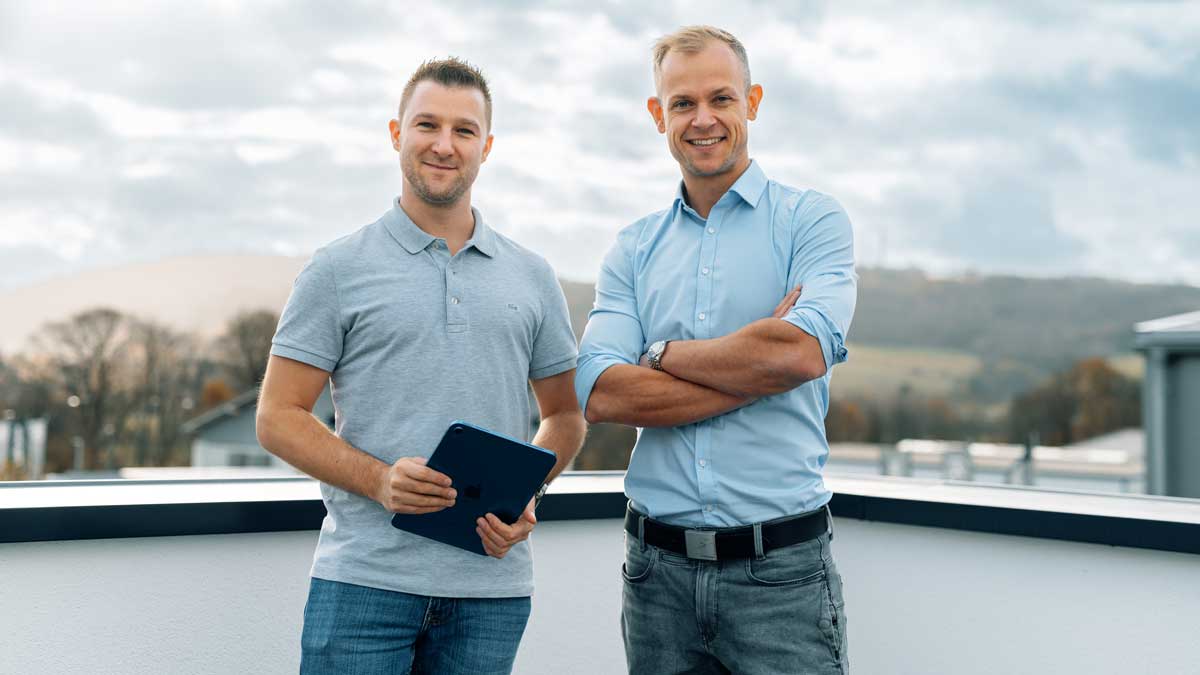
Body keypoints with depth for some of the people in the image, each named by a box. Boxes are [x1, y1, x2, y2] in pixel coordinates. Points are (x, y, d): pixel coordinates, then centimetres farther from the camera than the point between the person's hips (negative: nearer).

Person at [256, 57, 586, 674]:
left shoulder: (532, 278, 12)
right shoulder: (338, 270, 2)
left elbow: (565, 415, 17)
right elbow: (279, 417, 0)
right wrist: (379, 480, -16)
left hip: (490, 585, 3)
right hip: (364, 578, -3)